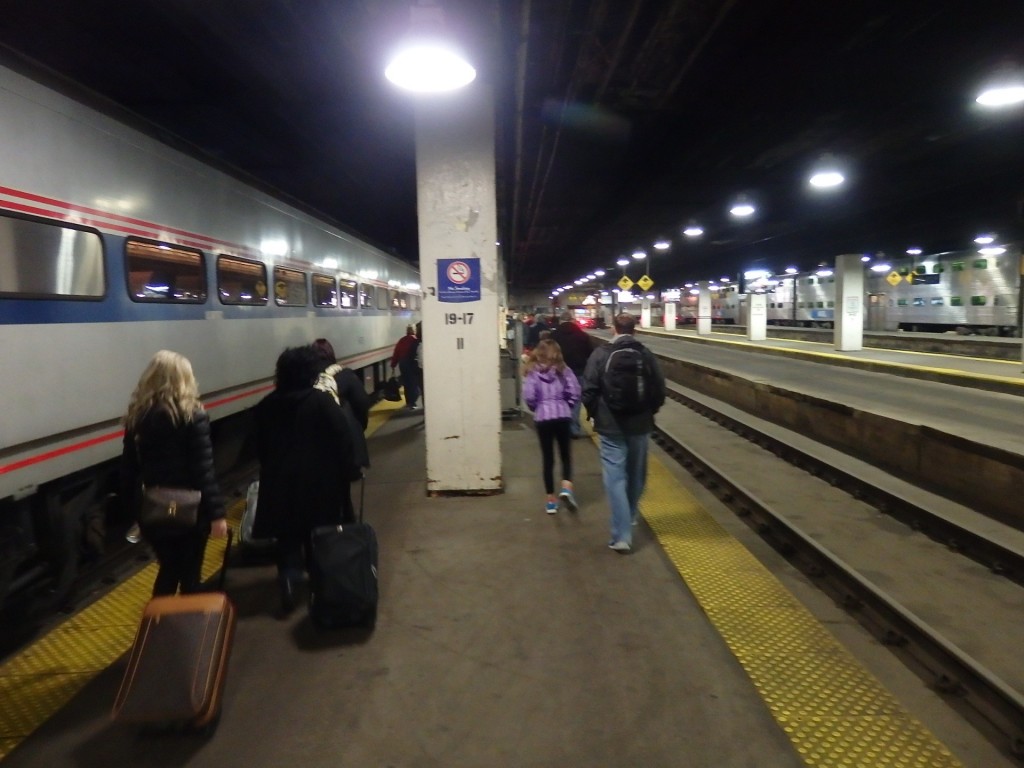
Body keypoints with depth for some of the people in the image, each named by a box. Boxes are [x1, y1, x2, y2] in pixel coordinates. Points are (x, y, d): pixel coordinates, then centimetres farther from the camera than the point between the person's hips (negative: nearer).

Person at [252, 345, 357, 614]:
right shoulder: (322, 401, -12)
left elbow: (260, 448, 10)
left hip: (280, 482, 3)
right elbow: (342, 442, -13)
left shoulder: (266, 406, 2)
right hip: (320, 480, -2)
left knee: (288, 538, 10)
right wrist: (344, 475, -2)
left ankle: (289, 582, -2)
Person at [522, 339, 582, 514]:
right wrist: (567, 406, 12)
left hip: (542, 418, 0)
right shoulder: (563, 369, 2)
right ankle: (567, 488, -9)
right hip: (562, 416, 0)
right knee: (566, 454, 14)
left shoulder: (533, 372, -1)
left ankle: (551, 500, 14)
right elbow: (575, 392, -5)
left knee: (547, 458, 9)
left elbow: (528, 396, -9)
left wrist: (537, 408, 9)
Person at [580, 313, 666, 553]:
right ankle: (631, 517, 41)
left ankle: (622, 535, -5)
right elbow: (659, 390, 0)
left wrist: (594, 415, 7)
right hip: (640, 425, 3)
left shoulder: (600, 354, -8)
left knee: (615, 478, -1)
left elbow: (589, 390, -10)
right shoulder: (646, 355, -1)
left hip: (610, 426, -3)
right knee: (636, 474, 20)